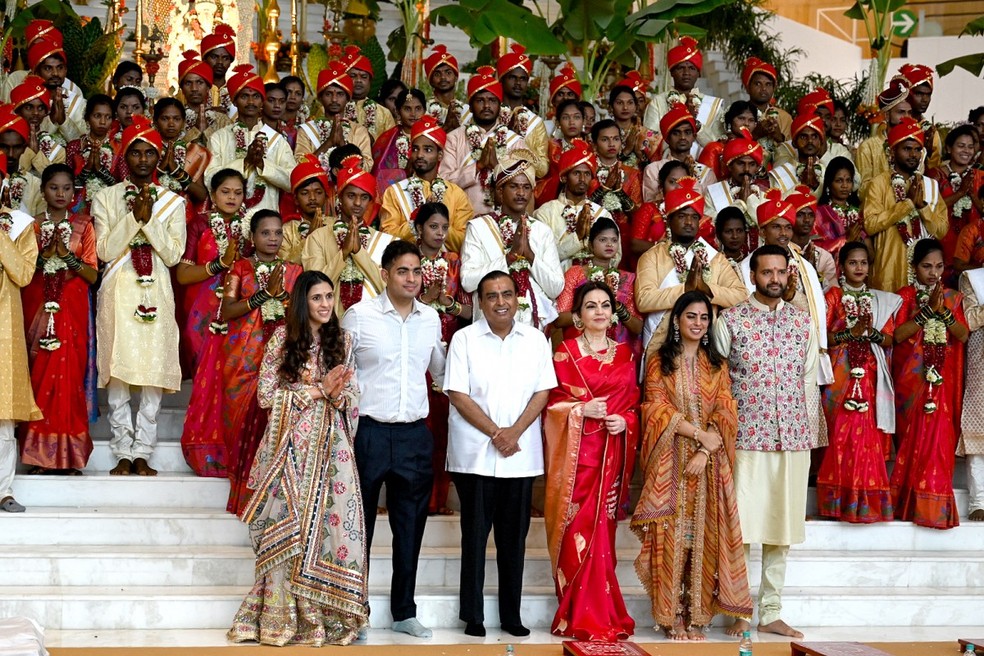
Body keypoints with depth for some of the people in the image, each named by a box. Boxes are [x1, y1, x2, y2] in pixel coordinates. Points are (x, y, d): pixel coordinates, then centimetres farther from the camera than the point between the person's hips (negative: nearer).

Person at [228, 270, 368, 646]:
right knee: (288, 528, -3)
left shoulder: (342, 340, 10)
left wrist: (337, 396, -11)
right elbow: (266, 395, -5)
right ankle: (282, 618, 4)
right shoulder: (283, 338, 0)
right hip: (291, 442, -3)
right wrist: (316, 391, -11)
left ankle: (330, 616, 6)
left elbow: (353, 396, 11)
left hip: (332, 444, 3)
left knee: (333, 521, -2)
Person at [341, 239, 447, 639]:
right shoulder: (360, 315, -4)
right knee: (359, 524, 5)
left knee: (410, 527, 10)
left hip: (415, 434, 4)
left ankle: (404, 612, 21)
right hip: (369, 431, -3)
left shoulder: (430, 319, 7)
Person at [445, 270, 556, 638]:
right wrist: (495, 432, -12)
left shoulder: (535, 339, 7)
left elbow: (542, 391, 4)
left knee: (514, 537, 7)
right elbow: (458, 394, -5)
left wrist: (515, 432, -10)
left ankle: (512, 615, 15)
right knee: (475, 535, 4)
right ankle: (472, 615, 11)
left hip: (520, 453, 2)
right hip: (474, 453, -2)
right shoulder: (465, 338, 0)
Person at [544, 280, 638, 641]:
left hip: (611, 454, 3)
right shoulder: (565, 352, 2)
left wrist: (624, 421, -7)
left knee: (601, 531, 5)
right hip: (576, 452, -3)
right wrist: (582, 409, -17)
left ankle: (599, 615, 12)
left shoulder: (625, 354, 13)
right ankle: (582, 617, -1)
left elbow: (633, 403, 13)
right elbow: (552, 402, -1)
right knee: (579, 532, -6)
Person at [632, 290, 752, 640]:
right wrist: (701, 434, -13)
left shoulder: (717, 365, 11)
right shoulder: (659, 361, 4)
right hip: (670, 461, -2)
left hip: (709, 463, 2)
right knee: (672, 535, -4)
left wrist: (705, 451, -12)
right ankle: (672, 615, 1)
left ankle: (697, 614, 6)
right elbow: (658, 410, -5)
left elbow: (725, 414, 2)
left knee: (703, 536, 0)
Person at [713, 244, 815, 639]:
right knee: (742, 526, -2)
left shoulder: (802, 321, 10)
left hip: (794, 438, 4)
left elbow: (807, 375, 17)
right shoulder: (730, 320, -1)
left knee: (782, 527, 8)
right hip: (746, 438, -4)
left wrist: (794, 416, 13)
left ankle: (771, 613, 17)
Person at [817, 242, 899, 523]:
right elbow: (822, 336, -3)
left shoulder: (881, 300, 15)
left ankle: (867, 499, 3)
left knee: (868, 434, -3)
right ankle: (841, 501, -2)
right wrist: (851, 332, -15)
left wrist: (871, 331, -11)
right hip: (840, 375, -2)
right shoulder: (833, 296, 6)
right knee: (841, 434, -8)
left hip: (870, 376, 2)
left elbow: (889, 340, 8)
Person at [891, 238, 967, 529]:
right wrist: (928, 310, -15)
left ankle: (934, 503, 3)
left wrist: (944, 311, -14)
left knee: (940, 435, -3)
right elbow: (898, 334, -10)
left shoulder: (952, 297, 11)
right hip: (912, 375, -2)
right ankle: (912, 502, 5)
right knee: (915, 435, -4)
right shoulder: (905, 295, 2)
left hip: (944, 377, 2)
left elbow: (963, 335, 0)